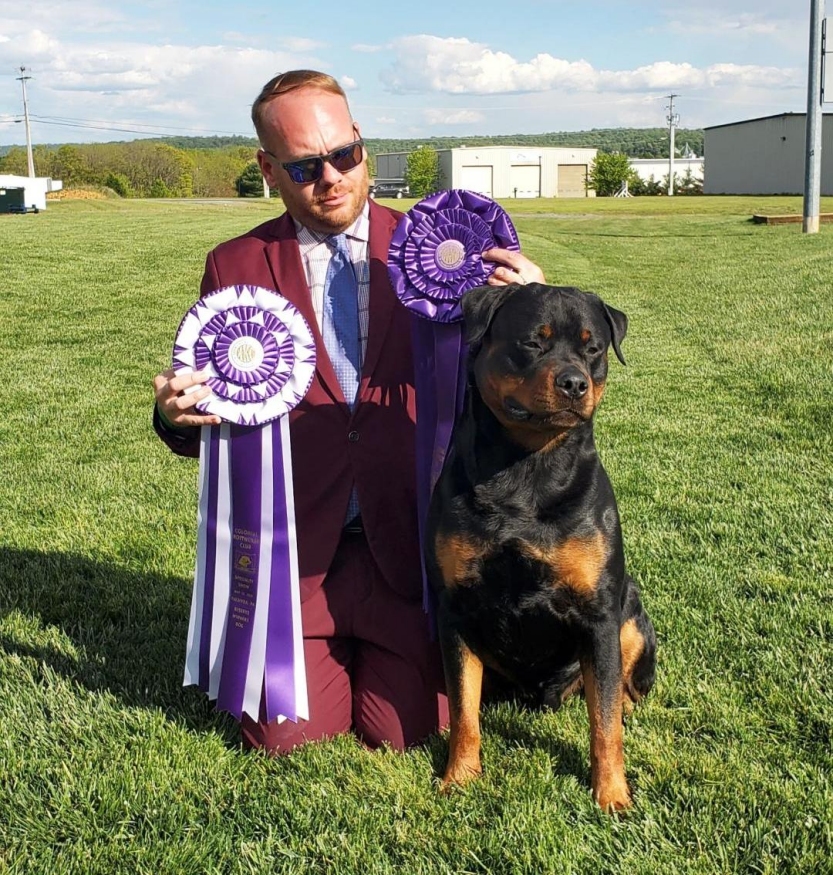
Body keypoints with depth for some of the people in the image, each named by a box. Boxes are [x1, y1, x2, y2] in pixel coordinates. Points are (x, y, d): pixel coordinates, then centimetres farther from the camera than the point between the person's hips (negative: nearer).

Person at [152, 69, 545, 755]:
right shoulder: (235, 267, 1)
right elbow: (212, 425, 6)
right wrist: (177, 415, -17)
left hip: (409, 544, 0)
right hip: (294, 545, 1)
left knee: (404, 730, -1)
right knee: (282, 736, -1)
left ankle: (385, 655, 33)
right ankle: (339, 651, 31)